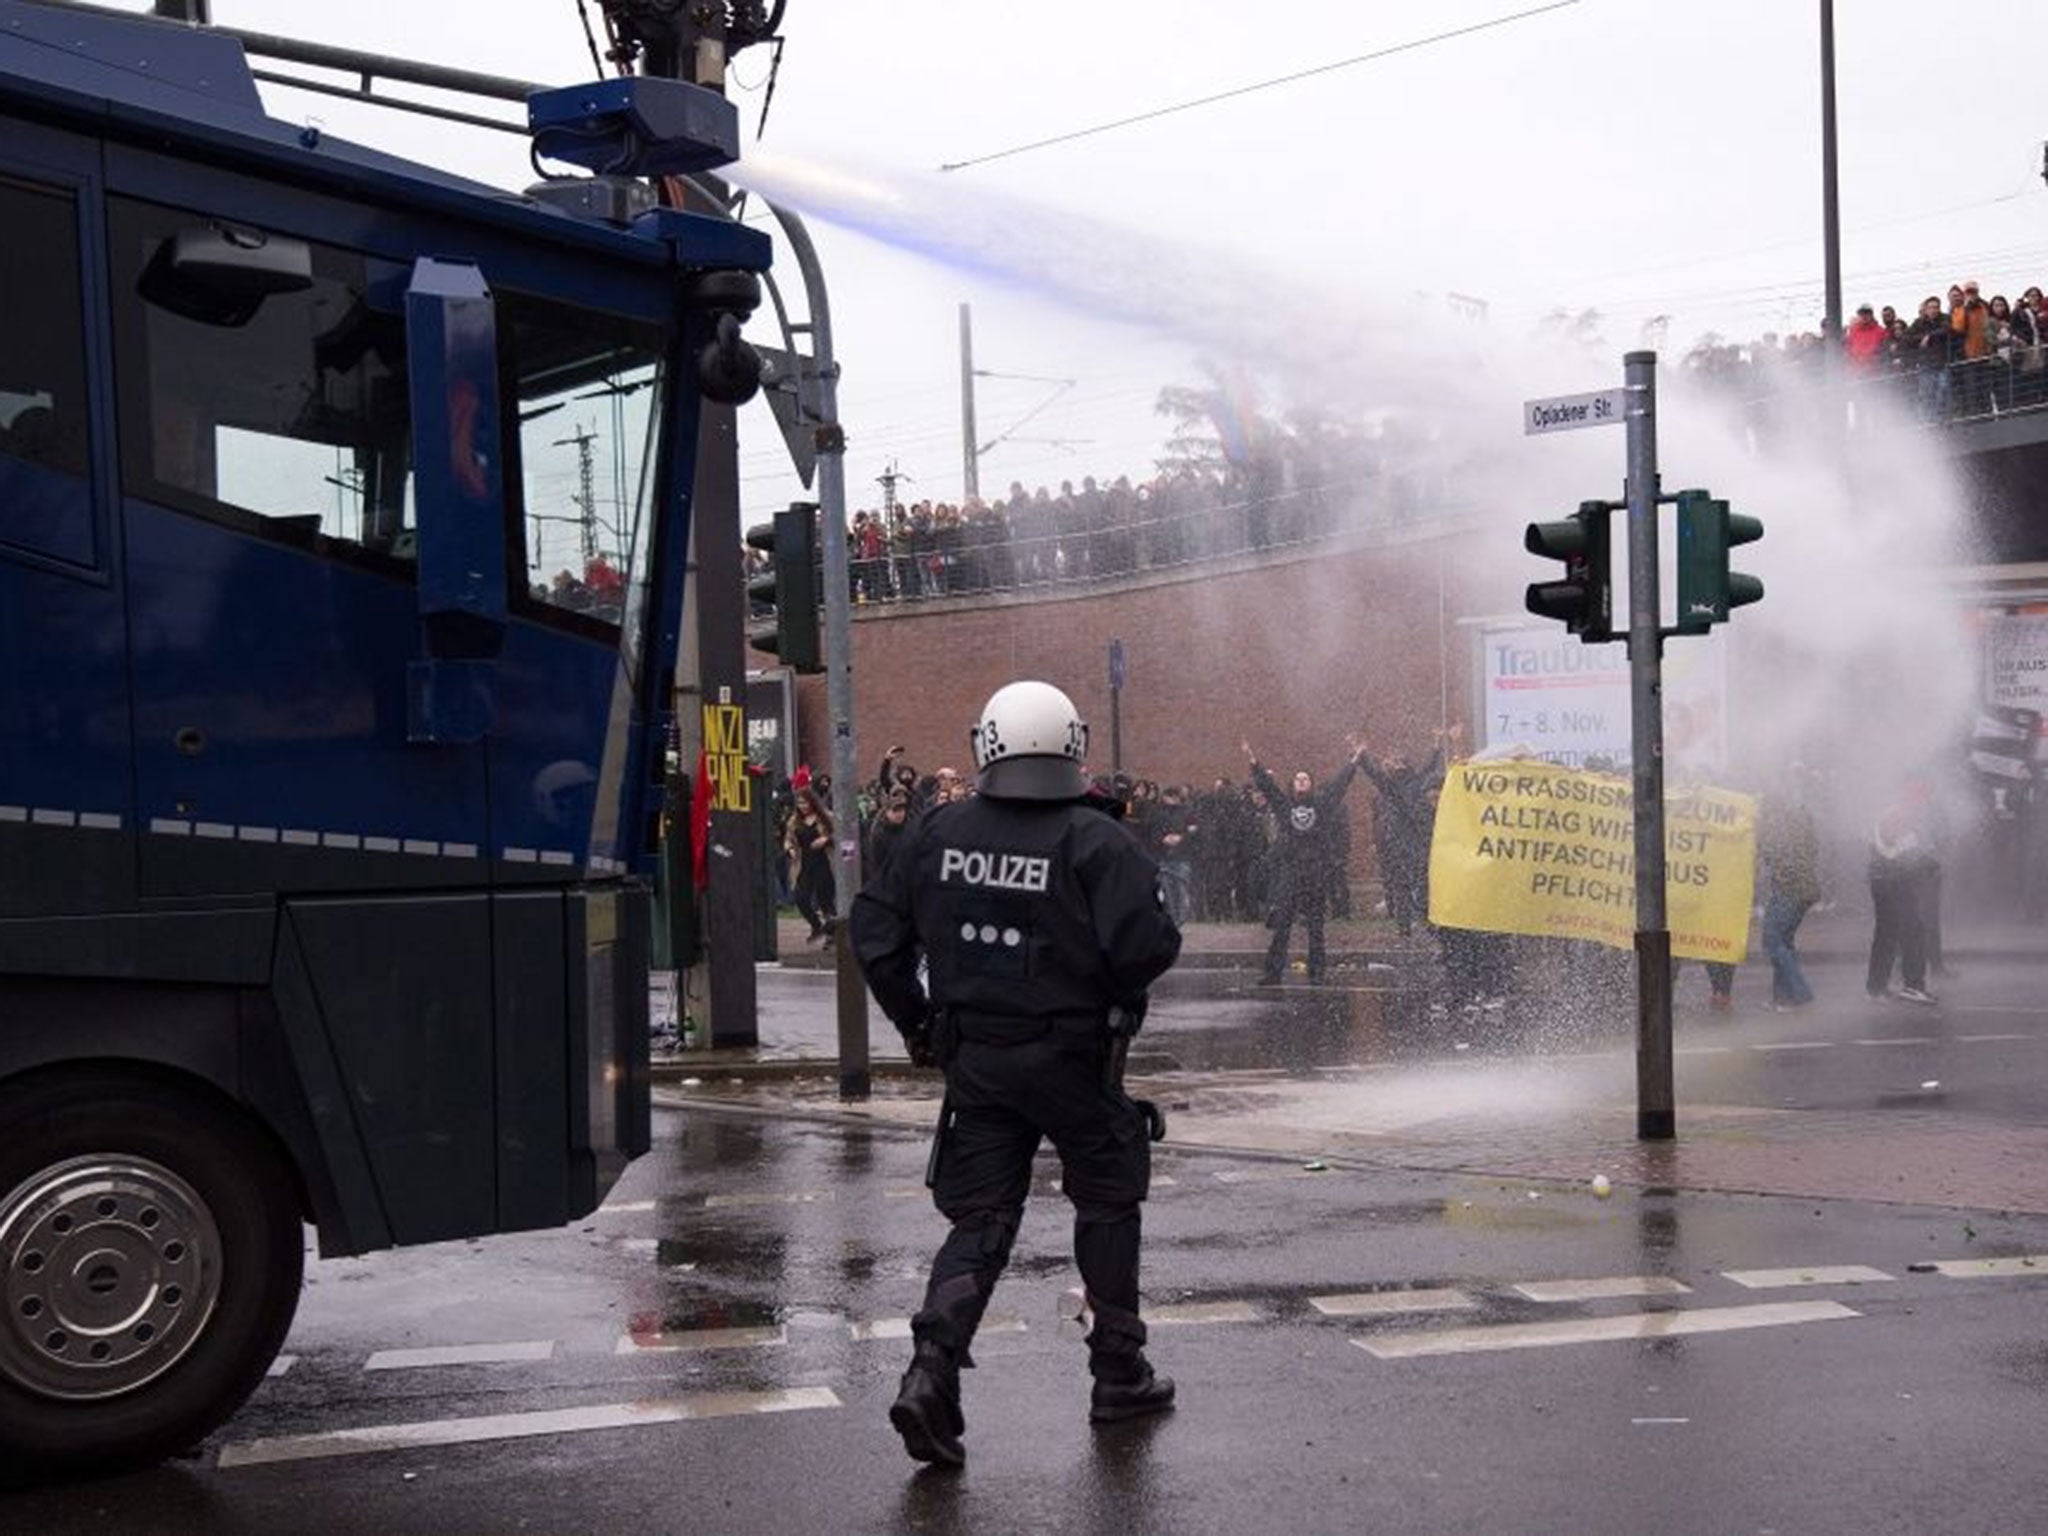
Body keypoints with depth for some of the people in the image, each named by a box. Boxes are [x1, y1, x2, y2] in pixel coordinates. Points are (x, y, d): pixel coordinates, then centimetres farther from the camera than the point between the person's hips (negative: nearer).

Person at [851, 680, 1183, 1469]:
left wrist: (915, 1023, 16)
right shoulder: (1095, 841, -14)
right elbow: (1146, 947, -22)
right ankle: (1119, 1371, 26)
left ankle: (932, 1369, -9)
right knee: (1107, 1203, 17)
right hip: (1072, 1059, -3)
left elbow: (876, 933, 5)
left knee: (981, 1218, 10)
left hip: (973, 1058, 3)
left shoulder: (936, 833, 0)